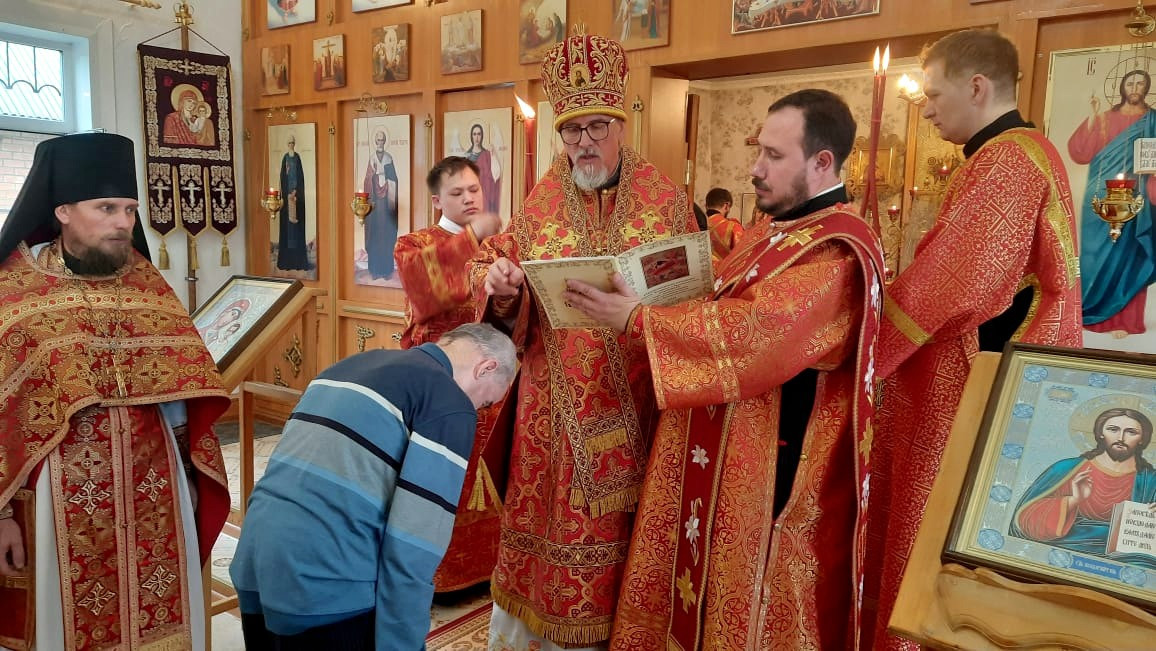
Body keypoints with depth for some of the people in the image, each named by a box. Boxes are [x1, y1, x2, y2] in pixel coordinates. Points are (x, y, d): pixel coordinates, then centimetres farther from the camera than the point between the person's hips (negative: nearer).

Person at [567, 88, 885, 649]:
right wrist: (644, 306, 0)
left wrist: (637, 319, -23)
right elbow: (722, 310, 17)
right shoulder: (775, 229, 11)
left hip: (773, 470, -9)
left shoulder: (838, 249, -19)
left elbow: (754, 332, -30)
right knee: (706, 584, 19)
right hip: (718, 451, 9)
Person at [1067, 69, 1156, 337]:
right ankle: (1095, 312, 12)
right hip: (1101, 198, 1)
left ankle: (1122, 318, 2)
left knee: (1126, 257, -1)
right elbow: (1080, 152, -3)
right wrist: (1092, 119, -11)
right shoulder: (1105, 119, 9)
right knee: (1097, 253, 2)